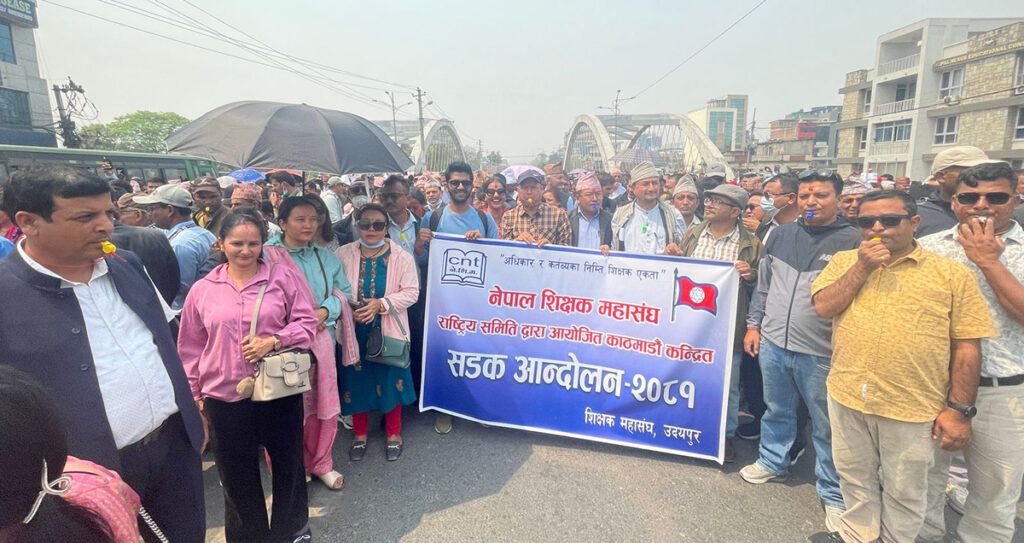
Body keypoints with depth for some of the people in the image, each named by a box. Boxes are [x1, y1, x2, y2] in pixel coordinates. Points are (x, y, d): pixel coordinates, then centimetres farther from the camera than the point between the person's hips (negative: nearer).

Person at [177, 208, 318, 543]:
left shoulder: (283, 277, -3)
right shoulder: (203, 289, 1)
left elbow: (307, 323, -2)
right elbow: (190, 347, 8)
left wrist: (274, 341, -18)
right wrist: (194, 393, 10)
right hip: (224, 395, 1)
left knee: (288, 462, 15)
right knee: (236, 473, 15)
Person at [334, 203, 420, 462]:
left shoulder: (401, 256, -5)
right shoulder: (343, 254, -2)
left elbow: (411, 292, -8)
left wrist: (381, 304, -20)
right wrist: (348, 309, -17)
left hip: (389, 332, -1)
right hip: (354, 331, 1)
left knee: (391, 382, 9)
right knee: (356, 381, 12)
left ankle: (393, 434, 31)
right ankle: (360, 434, 34)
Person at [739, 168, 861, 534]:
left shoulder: (852, 241, -7)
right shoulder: (780, 234, 6)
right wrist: (753, 325, 11)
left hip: (822, 352, -4)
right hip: (773, 342, 4)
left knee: (827, 425, 8)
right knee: (777, 410, 20)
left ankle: (833, 493, 24)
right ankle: (773, 462, 40)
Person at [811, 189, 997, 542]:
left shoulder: (953, 273, -4)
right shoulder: (844, 261, 5)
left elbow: (967, 346, -3)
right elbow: (823, 308, -9)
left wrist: (959, 409, -6)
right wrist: (863, 266, -13)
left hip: (914, 408, -2)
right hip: (847, 397, 3)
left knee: (904, 493, 15)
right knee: (856, 481, 20)